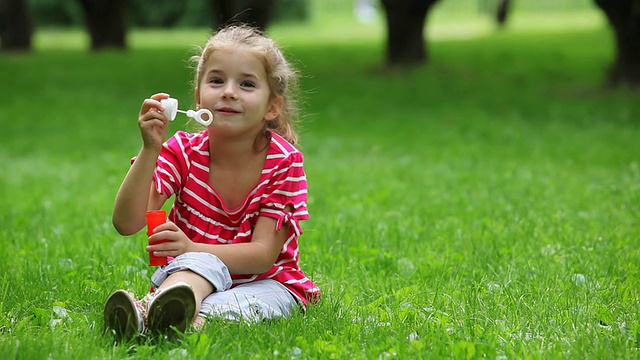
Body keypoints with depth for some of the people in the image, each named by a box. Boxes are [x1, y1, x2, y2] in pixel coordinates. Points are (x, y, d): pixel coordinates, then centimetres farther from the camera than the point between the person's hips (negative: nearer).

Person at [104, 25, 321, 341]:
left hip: (264, 282, -1)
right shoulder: (184, 151, -3)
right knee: (204, 263, -34)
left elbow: (263, 255, -18)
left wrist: (192, 249, -34)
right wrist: (150, 150, -25)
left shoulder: (284, 162, -11)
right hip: (188, 272, 1)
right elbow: (126, 223, -13)